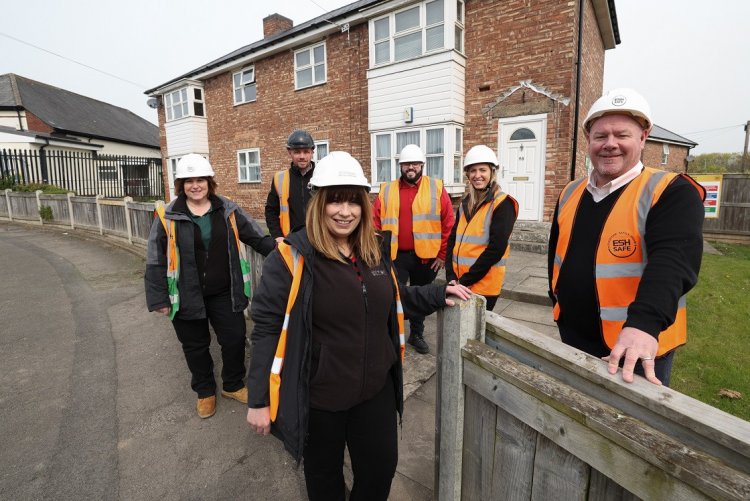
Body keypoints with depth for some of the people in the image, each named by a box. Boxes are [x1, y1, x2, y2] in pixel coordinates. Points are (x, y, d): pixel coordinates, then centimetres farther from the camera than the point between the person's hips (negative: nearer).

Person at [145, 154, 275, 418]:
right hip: (187, 296, -1)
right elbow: (156, 260, -3)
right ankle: (205, 391, 38)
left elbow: (255, 237, 3)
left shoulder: (227, 210, -1)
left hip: (224, 294, 2)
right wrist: (159, 298, -5)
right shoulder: (168, 216, -6)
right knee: (195, 346, 15)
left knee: (235, 339, 9)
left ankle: (232, 385, 35)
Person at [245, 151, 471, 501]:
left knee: (381, 469, 23)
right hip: (319, 396, -4)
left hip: (376, 388, 5)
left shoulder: (376, 249, -1)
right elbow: (266, 328, -15)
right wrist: (258, 399, -13)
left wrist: (436, 295, 2)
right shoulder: (293, 257, -18)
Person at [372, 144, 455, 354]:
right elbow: (375, 225, 2)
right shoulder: (386, 191, 4)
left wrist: (443, 255, -5)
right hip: (395, 256, 0)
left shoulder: (437, 189, 0)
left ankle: (417, 334, 36)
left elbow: (449, 225, -2)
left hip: (426, 257, 0)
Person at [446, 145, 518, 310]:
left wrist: (465, 280, -16)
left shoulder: (503, 204, -10)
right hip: (459, 283, 6)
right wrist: (451, 276, -4)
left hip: (483, 284, -6)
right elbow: (452, 240, 8)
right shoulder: (465, 204, 10)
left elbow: (496, 248, -18)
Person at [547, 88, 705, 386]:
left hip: (638, 349, -5)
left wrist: (644, 323, -43)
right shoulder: (570, 194, 5)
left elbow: (671, 262, -29)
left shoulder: (672, 192, -13)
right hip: (572, 340, 6)